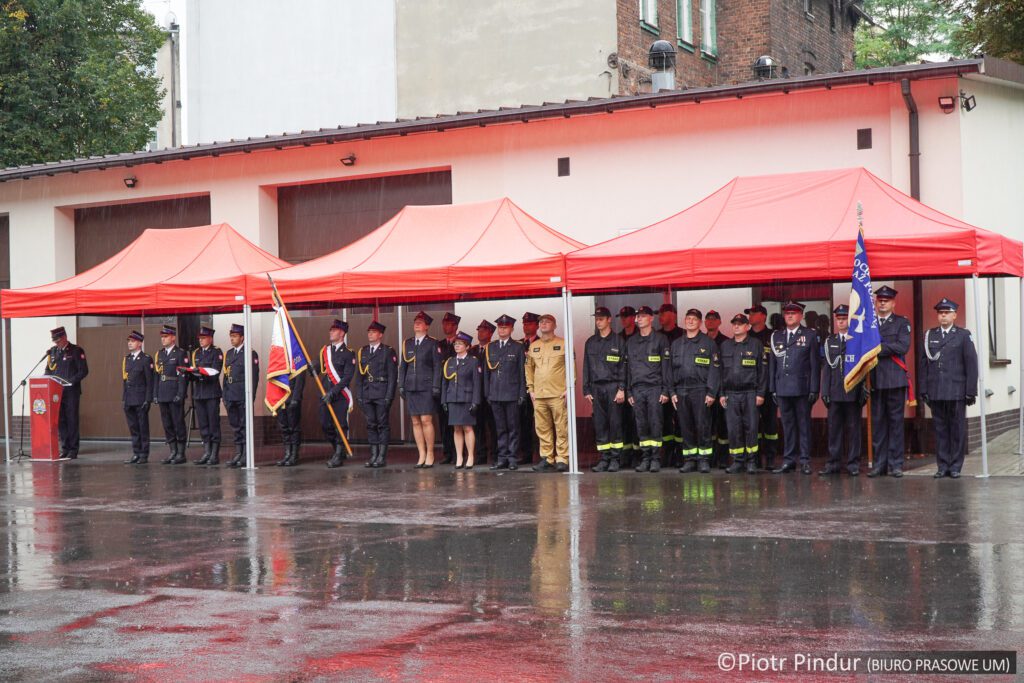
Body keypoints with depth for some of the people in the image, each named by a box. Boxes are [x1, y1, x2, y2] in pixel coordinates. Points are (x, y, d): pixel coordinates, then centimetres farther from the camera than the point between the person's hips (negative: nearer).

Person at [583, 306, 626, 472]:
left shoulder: (618, 341, 2)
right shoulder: (590, 342, 14)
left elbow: (623, 366, -2)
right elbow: (586, 367, 14)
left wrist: (621, 388, -10)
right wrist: (586, 390, 7)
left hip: (613, 386, -4)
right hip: (596, 387, 4)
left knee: (615, 423, -3)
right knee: (599, 424, 2)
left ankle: (615, 458, 1)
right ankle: (604, 458, 6)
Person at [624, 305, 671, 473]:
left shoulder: (660, 339, 2)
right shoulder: (631, 342, 15)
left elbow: (665, 366, -1)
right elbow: (627, 368, 15)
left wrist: (665, 390, -8)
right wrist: (628, 392, 9)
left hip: (654, 388, -4)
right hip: (637, 389, 4)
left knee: (655, 424, -5)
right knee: (641, 426, 3)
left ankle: (656, 458, -1)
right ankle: (645, 457, 8)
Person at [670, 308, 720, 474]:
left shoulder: (708, 343, 4)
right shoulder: (676, 344, 16)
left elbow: (713, 369, -2)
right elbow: (670, 369, 15)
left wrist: (711, 392, -10)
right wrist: (672, 392, 6)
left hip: (700, 390, -4)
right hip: (681, 390, 4)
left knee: (702, 426, -6)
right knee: (685, 427, 4)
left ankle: (704, 459, 1)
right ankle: (689, 459, 10)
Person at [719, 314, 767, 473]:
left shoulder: (756, 344, 3)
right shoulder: (725, 346, 12)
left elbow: (762, 370, 0)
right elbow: (719, 371, 13)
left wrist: (760, 393, -6)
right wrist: (721, 393, 6)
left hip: (750, 393, -3)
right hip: (730, 394, 3)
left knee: (751, 427, -3)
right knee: (733, 428, 1)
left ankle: (751, 461, 5)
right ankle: (737, 460, 10)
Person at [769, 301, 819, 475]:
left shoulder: (810, 335, 3)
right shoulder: (776, 336, 13)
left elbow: (814, 364, -1)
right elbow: (772, 363, 13)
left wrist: (814, 389, -7)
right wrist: (772, 388, 7)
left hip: (802, 388, -3)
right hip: (782, 388, 3)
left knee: (804, 425, 1)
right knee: (787, 425, 7)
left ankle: (805, 461, 5)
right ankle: (789, 461, 11)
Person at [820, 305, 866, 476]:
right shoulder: (829, 341, 13)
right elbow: (827, 367, 10)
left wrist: (863, 391, -6)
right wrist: (825, 391, 3)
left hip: (853, 392, -3)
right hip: (835, 392, 3)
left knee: (853, 428, 2)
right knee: (834, 428, 4)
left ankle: (853, 464, 8)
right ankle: (833, 463, 9)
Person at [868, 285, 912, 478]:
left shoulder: (902, 323, 6)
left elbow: (903, 346, -9)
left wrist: (878, 349, -9)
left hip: (895, 379, -2)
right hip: (875, 380, 3)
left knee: (895, 421, -1)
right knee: (877, 422, 3)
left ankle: (896, 464, 4)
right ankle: (879, 464, 8)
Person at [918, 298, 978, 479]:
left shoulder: (963, 335, 4)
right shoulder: (929, 335, 11)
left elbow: (971, 364, 0)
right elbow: (923, 364, 10)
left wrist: (971, 391, -5)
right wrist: (923, 390, 5)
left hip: (957, 391, -2)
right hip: (935, 392, 2)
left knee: (957, 429, 2)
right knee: (940, 429, 4)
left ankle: (955, 466, 8)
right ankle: (942, 466, 9)